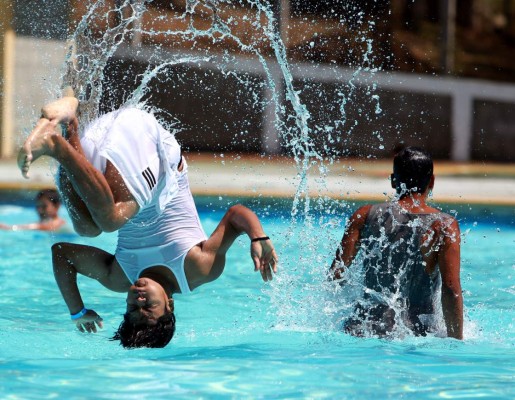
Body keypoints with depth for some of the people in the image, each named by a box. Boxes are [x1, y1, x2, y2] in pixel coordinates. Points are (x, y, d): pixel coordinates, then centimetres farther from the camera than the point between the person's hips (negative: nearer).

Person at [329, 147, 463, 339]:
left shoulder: (365, 215, 4)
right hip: (419, 331, -2)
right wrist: (456, 341, -3)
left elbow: (335, 274, 0)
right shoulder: (444, 226, -2)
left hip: (363, 330, 2)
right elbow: (451, 290, -9)